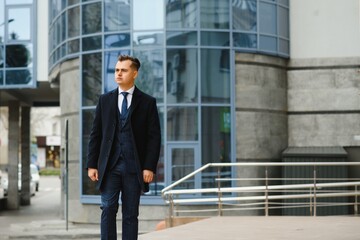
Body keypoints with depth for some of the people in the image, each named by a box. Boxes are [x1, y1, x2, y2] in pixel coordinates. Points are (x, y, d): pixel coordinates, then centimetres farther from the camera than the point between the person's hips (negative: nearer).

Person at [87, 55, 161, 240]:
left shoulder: (147, 102, 3)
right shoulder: (105, 100, 10)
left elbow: (154, 137, -1)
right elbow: (95, 134, 9)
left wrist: (149, 167, -9)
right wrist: (92, 164, 2)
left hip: (134, 167, -1)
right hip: (109, 165, 1)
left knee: (130, 214, 4)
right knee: (108, 209, -4)